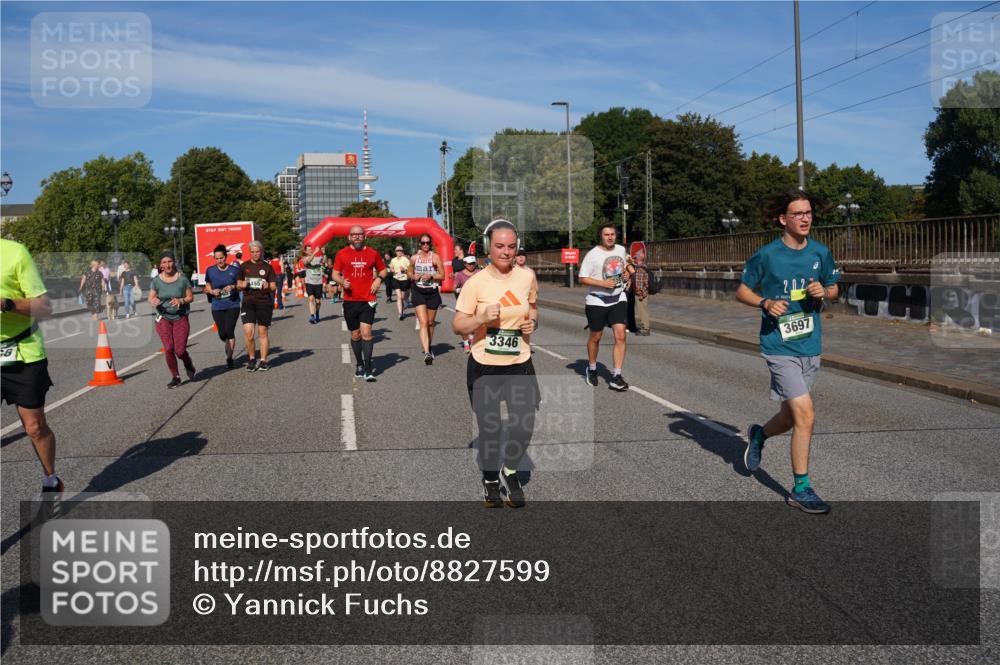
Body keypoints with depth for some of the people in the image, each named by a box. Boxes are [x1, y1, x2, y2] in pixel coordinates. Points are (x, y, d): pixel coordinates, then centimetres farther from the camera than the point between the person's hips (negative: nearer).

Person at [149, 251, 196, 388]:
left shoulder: (182, 279, -4)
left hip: (181, 317, -1)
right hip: (163, 318, 1)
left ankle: (188, 365, 29)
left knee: (180, 350, -7)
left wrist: (180, 301, -20)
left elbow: (190, 297, 0)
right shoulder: (156, 281, 0)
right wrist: (154, 301, -20)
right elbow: (151, 298, 4)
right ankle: (175, 377, 8)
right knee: (168, 348, -9)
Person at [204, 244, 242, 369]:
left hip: (232, 305, -2)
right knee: (222, 334, 3)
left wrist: (233, 287, -16)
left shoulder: (234, 270, -2)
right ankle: (229, 347, 36)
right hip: (217, 307, 2)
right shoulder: (210, 270, 4)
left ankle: (229, 358, 0)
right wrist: (212, 291, -10)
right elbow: (207, 288, 12)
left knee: (230, 331, -11)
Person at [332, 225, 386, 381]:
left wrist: (379, 279, -3)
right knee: (355, 335, 11)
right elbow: (335, 274, 9)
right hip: (350, 300, 2)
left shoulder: (373, 253, 4)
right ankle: (360, 365, 28)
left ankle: (368, 369, -6)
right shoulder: (342, 254, 4)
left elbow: (382, 270, 18)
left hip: (368, 299, -1)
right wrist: (342, 282, -12)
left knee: (366, 332, -12)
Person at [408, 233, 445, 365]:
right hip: (418, 292, 0)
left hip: (432, 292, 0)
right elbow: (409, 272, 17)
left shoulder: (435, 257, -4)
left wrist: (431, 276, -19)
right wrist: (413, 276, -5)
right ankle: (427, 353, -21)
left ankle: (428, 348, 35)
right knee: (423, 323, -12)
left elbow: (442, 276, -2)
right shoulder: (414, 258, 2)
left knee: (430, 323, 14)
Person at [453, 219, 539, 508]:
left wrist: (532, 322, -2)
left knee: (525, 426, -2)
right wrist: (483, 317, -24)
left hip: (520, 365, 2)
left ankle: (510, 471, 28)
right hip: (484, 367, -2)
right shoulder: (475, 282, -10)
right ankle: (490, 479, 32)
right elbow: (457, 326, -7)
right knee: (489, 429, 7)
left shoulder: (527, 277, 0)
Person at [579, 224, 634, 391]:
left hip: (618, 299, 4)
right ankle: (592, 369, 35)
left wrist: (626, 273, 2)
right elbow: (582, 278, -11)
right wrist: (603, 283, -22)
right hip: (597, 300, -4)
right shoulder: (593, 254, -11)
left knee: (620, 336, -10)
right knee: (595, 337, 10)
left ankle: (616, 376, -6)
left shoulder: (621, 250, 6)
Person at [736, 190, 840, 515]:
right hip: (779, 346, -5)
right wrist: (765, 303, -17)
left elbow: (834, 288, 16)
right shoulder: (767, 255, -8)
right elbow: (742, 291, 1)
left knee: (791, 416, 15)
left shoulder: (821, 252, 3)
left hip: (810, 345, 5)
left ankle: (759, 434, 49)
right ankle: (801, 490, 2)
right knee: (805, 415, -12)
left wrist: (823, 292, -6)